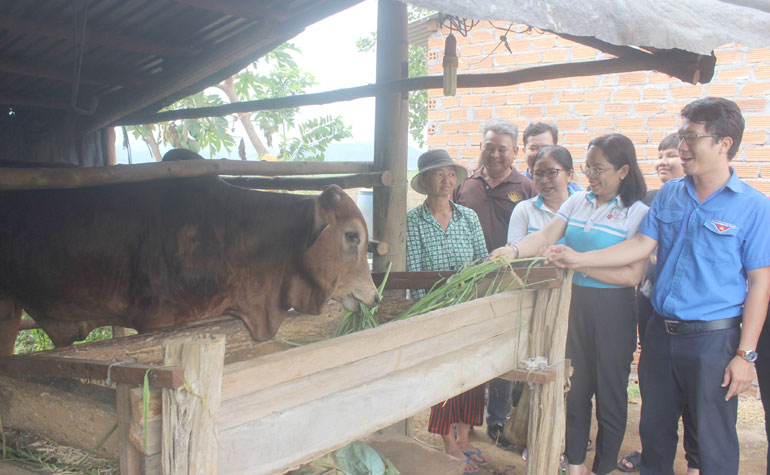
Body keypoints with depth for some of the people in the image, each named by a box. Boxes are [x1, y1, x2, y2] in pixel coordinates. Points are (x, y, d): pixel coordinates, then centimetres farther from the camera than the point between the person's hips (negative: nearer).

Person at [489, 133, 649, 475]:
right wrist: (514, 250, -20)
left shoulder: (637, 213, -7)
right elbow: (546, 236, -1)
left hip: (612, 309, -4)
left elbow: (633, 274, -14)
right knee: (574, 386, 13)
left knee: (610, 392, 7)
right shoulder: (577, 202, 8)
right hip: (573, 302, 4)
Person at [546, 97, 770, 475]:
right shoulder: (669, 195, 5)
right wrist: (579, 259, -6)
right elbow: (642, 244, 4)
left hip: (713, 337, -4)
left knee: (714, 441, 7)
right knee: (654, 428, 18)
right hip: (661, 331, 5)